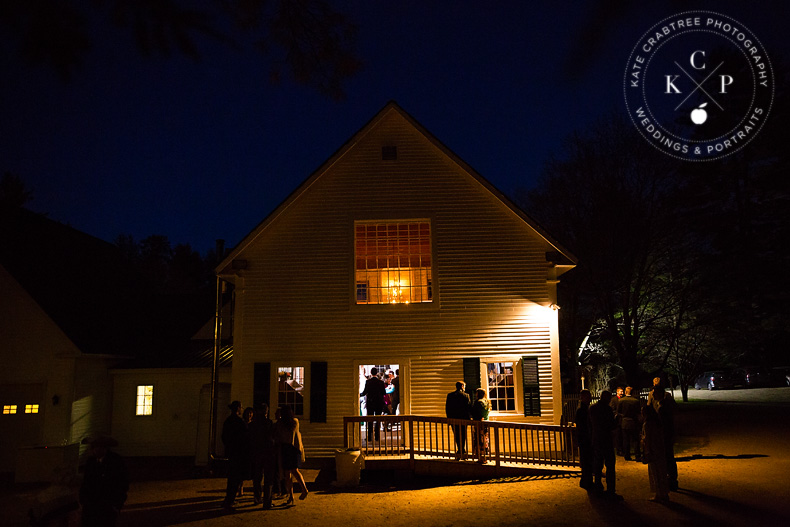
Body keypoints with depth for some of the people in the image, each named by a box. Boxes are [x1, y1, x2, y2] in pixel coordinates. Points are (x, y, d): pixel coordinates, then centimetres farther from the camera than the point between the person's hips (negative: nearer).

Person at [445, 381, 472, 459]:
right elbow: (469, 407, -6)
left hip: (453, 419, 2)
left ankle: (459, 451, 8)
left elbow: (447, 408, 3)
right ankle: (462, 451, 7)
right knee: (463, 436, 8)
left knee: (456, 435, 9)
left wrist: (449, 418, 10)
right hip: (463, 418, -2)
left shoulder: (450, 395, 1)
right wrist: (469, 417, 4)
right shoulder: (466, 395, -7)